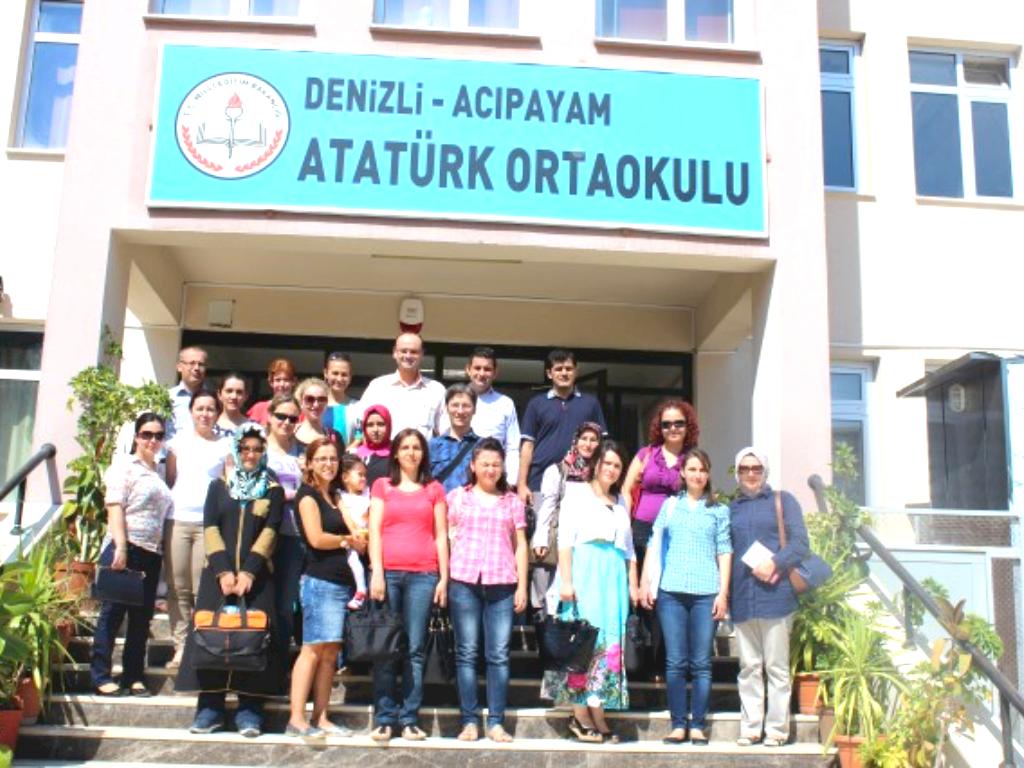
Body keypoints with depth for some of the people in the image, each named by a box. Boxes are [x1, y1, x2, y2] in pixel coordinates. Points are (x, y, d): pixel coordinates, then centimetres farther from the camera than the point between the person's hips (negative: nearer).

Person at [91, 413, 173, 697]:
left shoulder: (160, 471, 18)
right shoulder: (125, 465, 0)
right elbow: (114, 507, -8)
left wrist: (163, 547, 9)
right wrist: (121, 547, -18)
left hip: (152, 552, 6)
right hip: (125, 548, -6)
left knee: (142, 617, 7)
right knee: (113, 612, -2)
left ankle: (134, 677, 14)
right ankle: (101, 676, 4)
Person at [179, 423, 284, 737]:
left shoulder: (273, 491, 9)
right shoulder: (218, 487, 12)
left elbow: (269, 532, -2)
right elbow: (210, 528, 2)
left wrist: (248, 572, -14)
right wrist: (223, 571, -11)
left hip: (257, 575, -1)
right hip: (218, 573, 1)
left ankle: (249, 709, 1)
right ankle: (210, 709, 5)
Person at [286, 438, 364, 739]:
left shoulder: (334, 496, 22)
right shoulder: (307, 494, -1)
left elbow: (356, 536, 14)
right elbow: (316, 538, -10)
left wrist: (347, 542, -8)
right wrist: (347, 539, 4)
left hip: (342, 581, 7)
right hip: (319, 581, -7)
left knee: (330, 651, 5)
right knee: (314, 648, -10)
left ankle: (320, 719, 9)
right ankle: (296, 719, -7)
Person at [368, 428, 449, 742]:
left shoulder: (434, 489, 15)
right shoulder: (382, 486, 14)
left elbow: (441, 536, 11)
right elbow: (374, 532, 5)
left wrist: (444, 578, 2)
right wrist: (377, 573, -6)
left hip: (423, 575, 0)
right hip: (387, 572, 0)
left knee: (415, 649, -1)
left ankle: (409, 719, 4)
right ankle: (384, 718, 4)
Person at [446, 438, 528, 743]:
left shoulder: (512, 501, 15)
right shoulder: (457, 496, 12)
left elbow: (520, 546, 14)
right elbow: (447, 537, 9)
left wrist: (522, 586, 7)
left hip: (502, 584, 1)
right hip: (464, 581, -1)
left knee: (499, 655, -1)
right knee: (466, 652, 1)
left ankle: (496, 722, 4)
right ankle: (469, 721, 6)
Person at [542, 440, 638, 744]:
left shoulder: (621, 503, 21)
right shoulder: (576, 493, 6)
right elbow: (564, 539, -4)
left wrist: (633, 585, 10)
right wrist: (565, 581, -13)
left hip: (613, 580, 5)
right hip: (583, 573, -5)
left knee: (609, 644, -2)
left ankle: (584, 718, 0)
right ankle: (584, 717, -6)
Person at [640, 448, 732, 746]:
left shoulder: (719, 510, 11)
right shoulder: (670, 505, 14)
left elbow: (724, 552, 7)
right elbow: (655, 546, 13)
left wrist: (723, 593, -1)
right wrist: (646, 583, 5)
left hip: (706, 593, -1)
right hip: (671, 591, 1)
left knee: (701, 663, 0)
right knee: (675, 662, 1)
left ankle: (698, 725, 6)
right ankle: (678, 724, 7)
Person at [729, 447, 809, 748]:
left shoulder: (783, 501, 7)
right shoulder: (731, 508, 16)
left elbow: (800, 543, -2)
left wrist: (774, 564, -16)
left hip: (775, 594, -3)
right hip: (742, 597, 3)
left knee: (776, 665, 1)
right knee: (749, 667, 7)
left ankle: (776, 729, 7)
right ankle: (750, 727, 12)